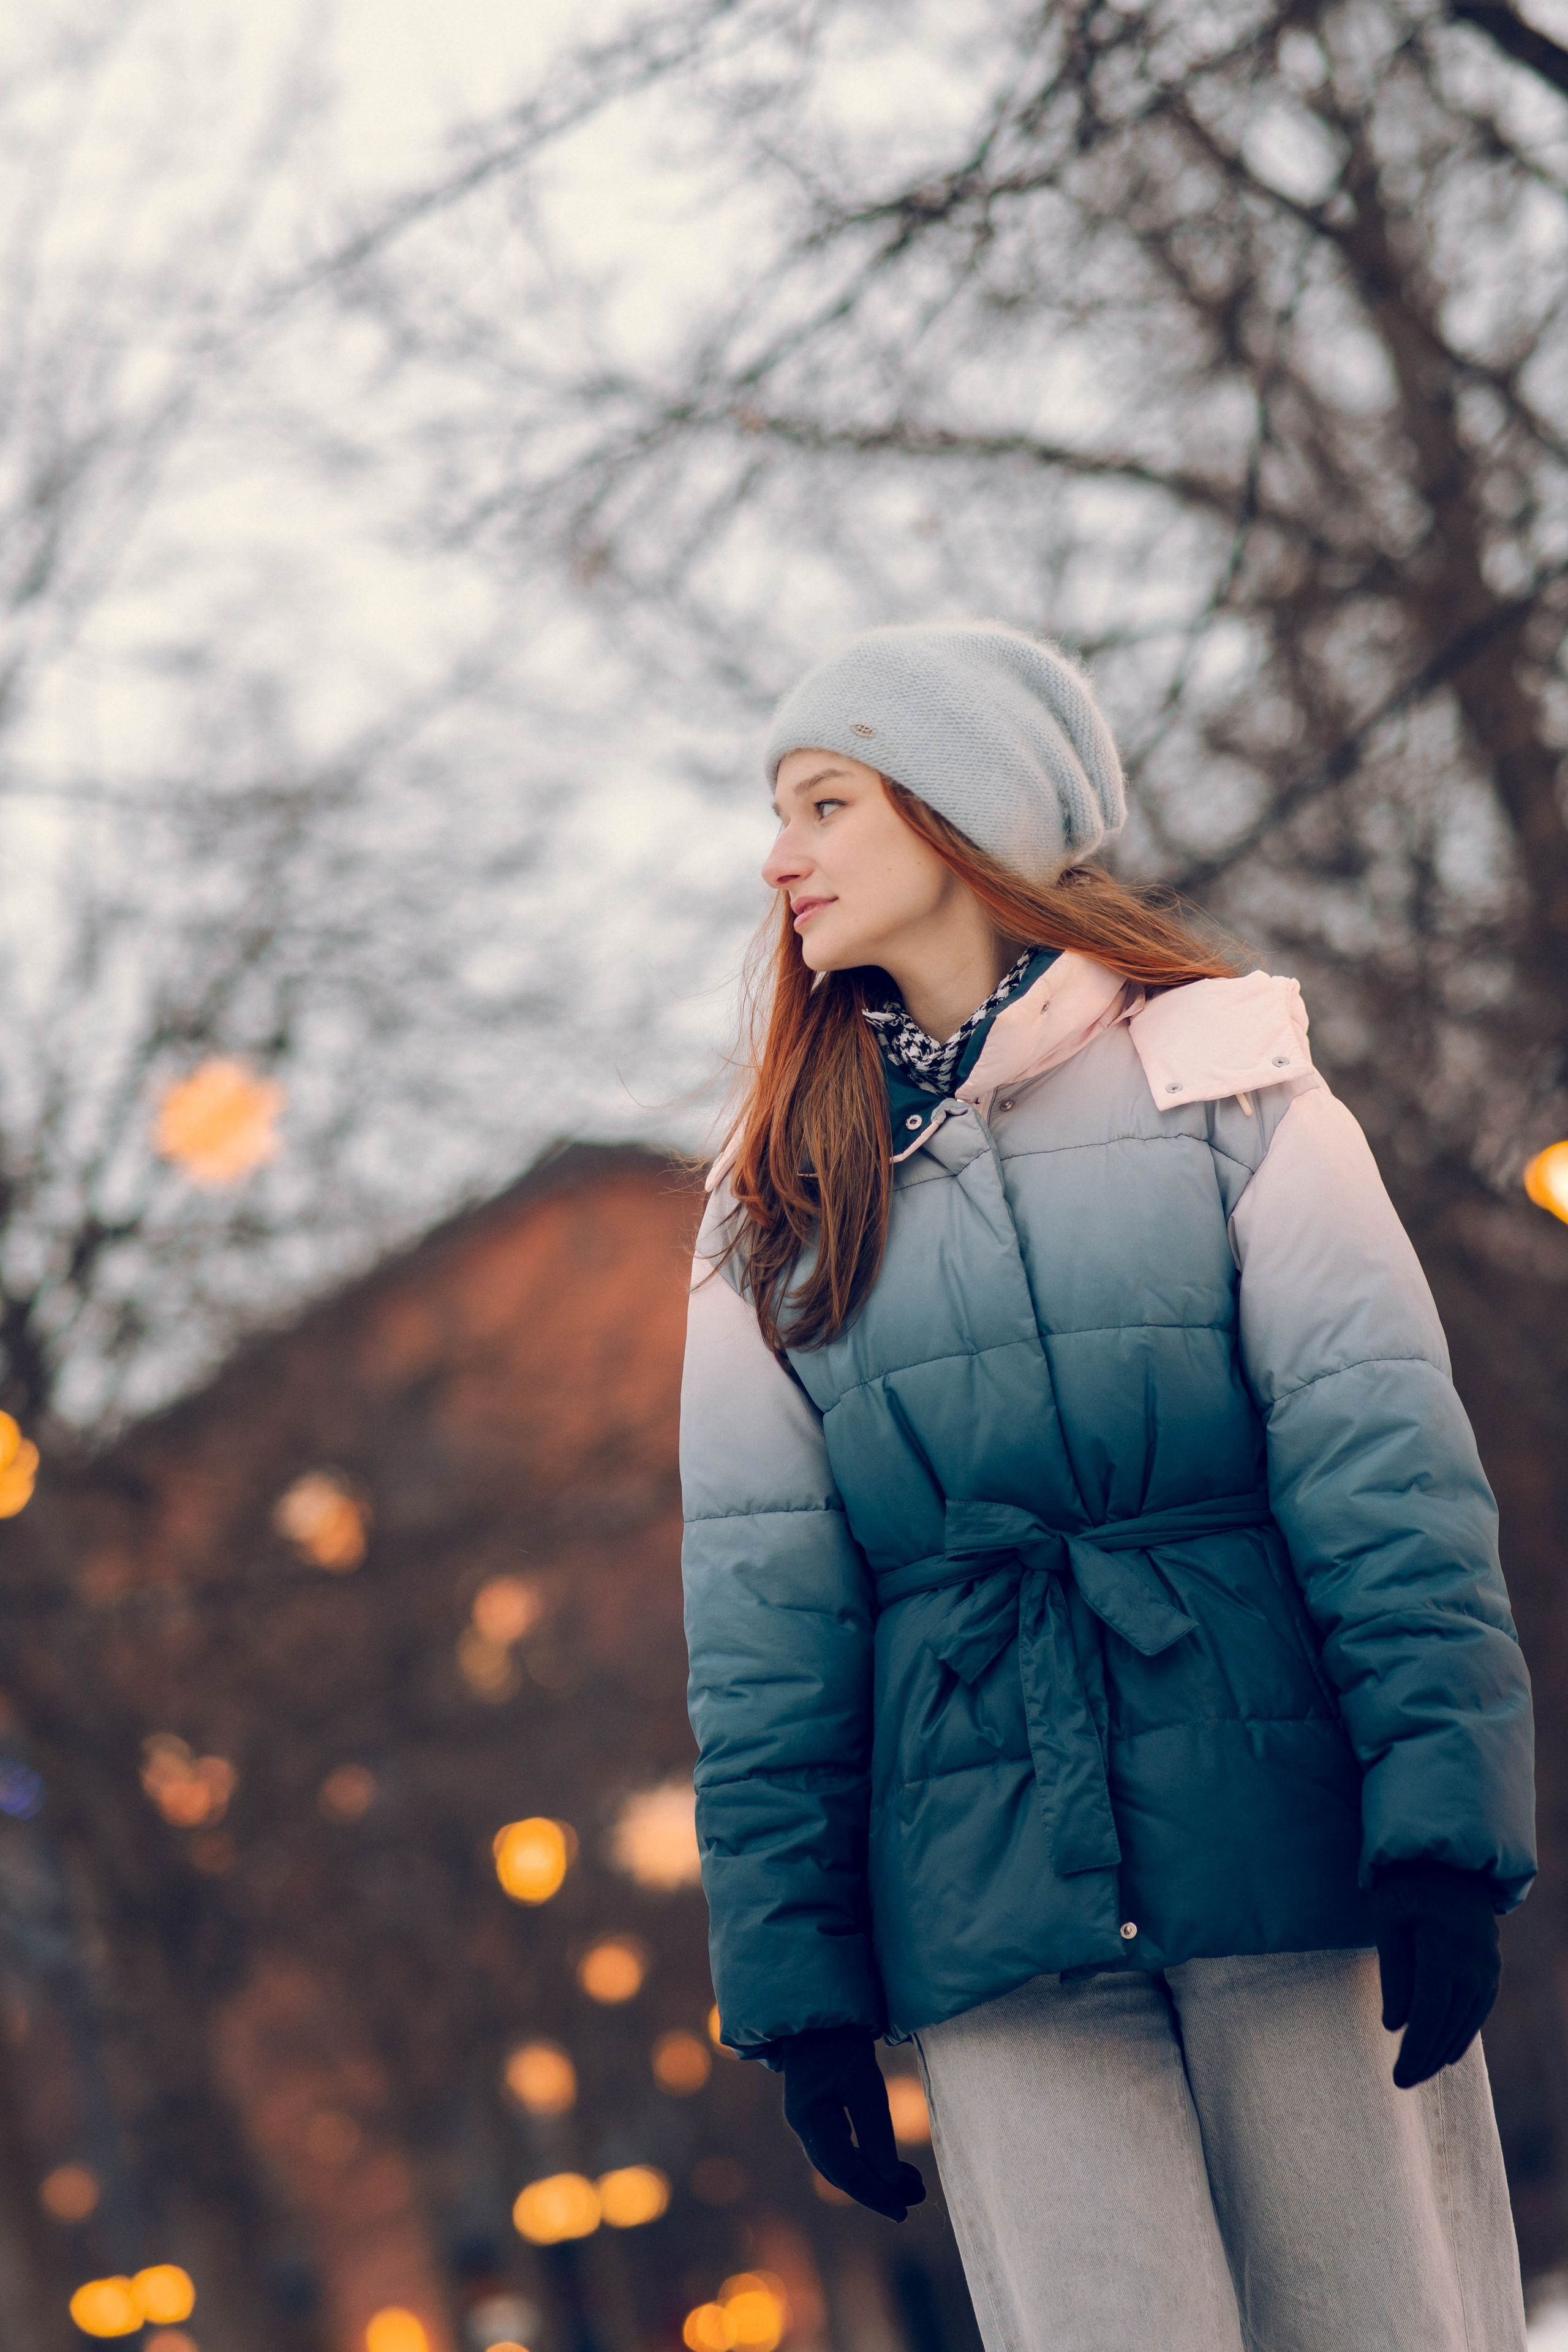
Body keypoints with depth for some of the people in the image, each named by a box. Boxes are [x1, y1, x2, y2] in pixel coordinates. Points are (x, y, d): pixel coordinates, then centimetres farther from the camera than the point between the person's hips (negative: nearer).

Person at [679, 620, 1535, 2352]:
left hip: (1289, 1836, -1)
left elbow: (1382, 1460, -3)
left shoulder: (1224, 1073, 5)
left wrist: (1442, 1819, -12)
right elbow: (758, 1608, 8)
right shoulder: (780, 1203, 12)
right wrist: (795, 1979, 2)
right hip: (991, 1896, 2)